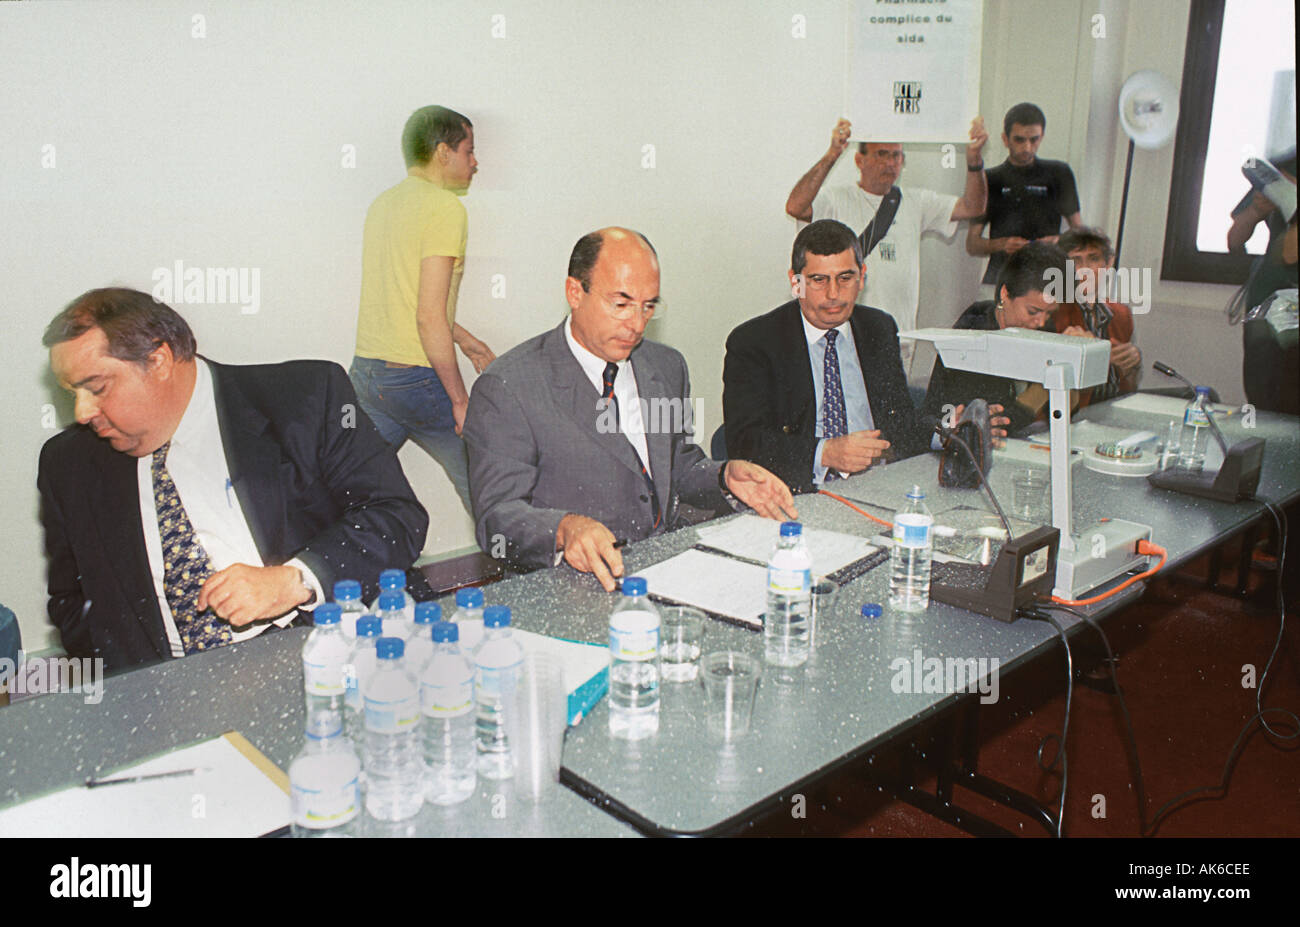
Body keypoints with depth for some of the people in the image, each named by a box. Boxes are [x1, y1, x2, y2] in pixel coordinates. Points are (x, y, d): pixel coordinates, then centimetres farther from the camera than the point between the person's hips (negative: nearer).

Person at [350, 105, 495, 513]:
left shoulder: (382, 202, 13)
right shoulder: (445, 206, -13)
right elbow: (430, 316, -19)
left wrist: (463, 338, 27)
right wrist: (459, 398, -14)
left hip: (365, 371, 8)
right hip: (417, 376, -8)